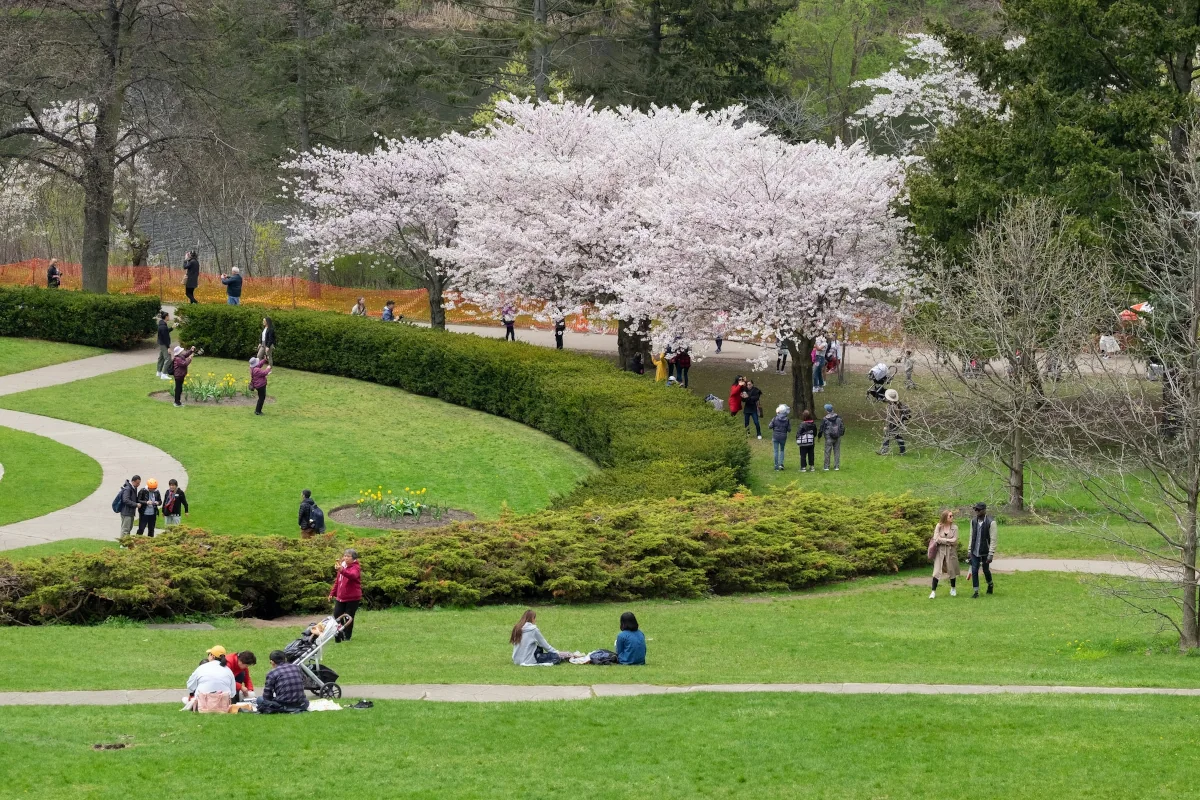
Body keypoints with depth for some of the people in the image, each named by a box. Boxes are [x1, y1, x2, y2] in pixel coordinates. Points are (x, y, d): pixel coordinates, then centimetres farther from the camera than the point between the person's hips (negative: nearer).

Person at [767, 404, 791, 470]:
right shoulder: (787, 420, -7)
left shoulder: (775, 418, -9)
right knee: (782, 450, 19)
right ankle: (781, 464, 4)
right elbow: (789, 430, -4)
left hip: (775, 437, -1)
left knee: (776, 451, 5)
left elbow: (770, 426, -6)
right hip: (783, 437, 1)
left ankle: (776, 467, 5)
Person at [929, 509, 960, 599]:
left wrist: (942, 539, -10)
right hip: (940, 551, -1)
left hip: (951, 551, 1)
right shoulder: (939, 526, -3)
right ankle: (933, 591, -4)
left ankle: (953, 589, 30)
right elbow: (936, 539, -9)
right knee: (937, 571, -6)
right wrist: (948, 540, -11)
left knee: (952, 570, 10)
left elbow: (954, 540, -8)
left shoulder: (954, 527, -2)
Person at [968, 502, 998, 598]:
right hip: (974, 552, 4)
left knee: (986, 570, 12)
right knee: (974, 571, -1)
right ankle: (976, 591, 6)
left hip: (985, 552, -4)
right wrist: (969, 551, 9)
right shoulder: (973, 522, 3)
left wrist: (991, 554, -16)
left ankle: (990, 585, 39)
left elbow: (993, 540, -13)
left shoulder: (991, 523, -13)